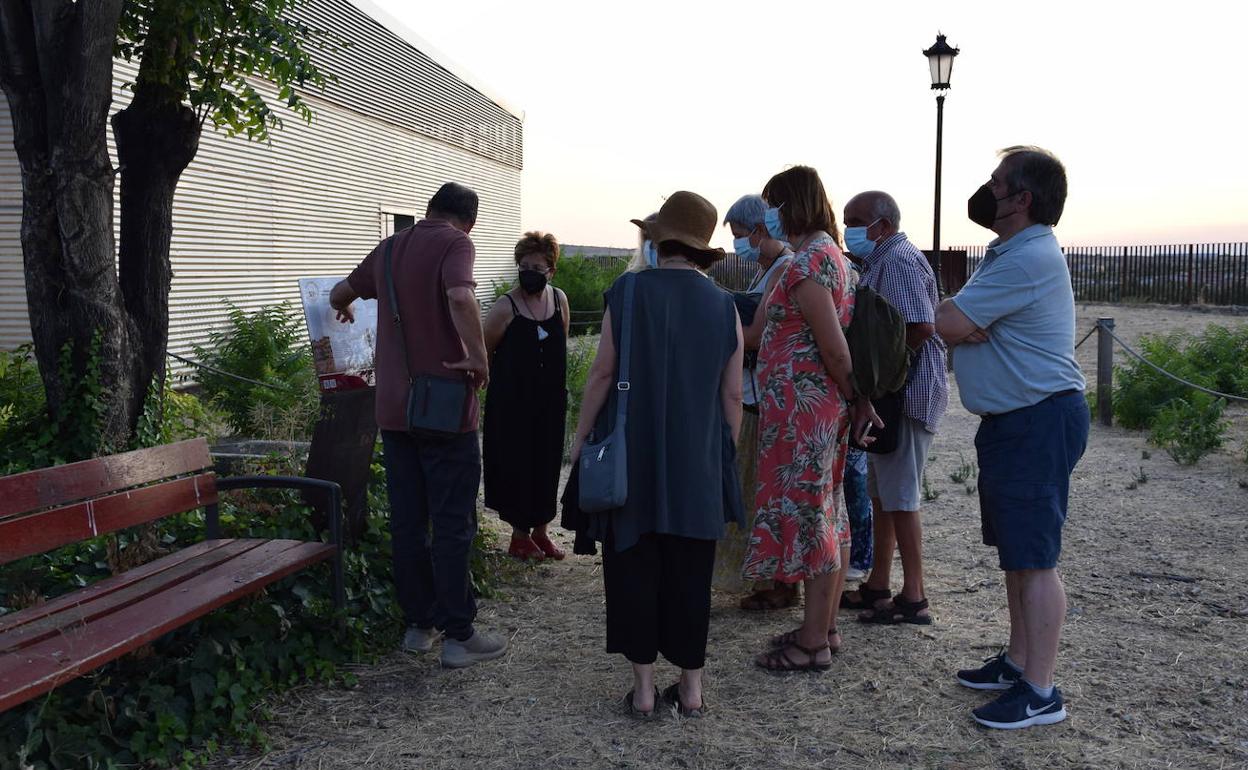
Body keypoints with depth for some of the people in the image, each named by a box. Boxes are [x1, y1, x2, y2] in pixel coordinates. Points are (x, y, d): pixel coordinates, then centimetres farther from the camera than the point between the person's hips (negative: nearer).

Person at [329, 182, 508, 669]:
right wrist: (479, 358, -19)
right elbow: (460, 298, -29)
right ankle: (458, 635, 6)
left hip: (393, 408, 6)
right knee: (452, 523, 0)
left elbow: (339, 295, 27)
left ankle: (418, 624, 21)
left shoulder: (390, 248, 12)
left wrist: (345, 308, 49)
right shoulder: (455, 244, -8)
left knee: (407, 521, 12)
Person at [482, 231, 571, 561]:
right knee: (516, 464, 2)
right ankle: (520, 536, 16)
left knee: (547, 463, 11)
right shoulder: (505, 307, -12)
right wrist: (499, 384, 1)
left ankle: (540, 531, 24)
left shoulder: (559, 299, 3)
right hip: (512, 403, -5)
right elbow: (483, 354, -4)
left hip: (550, 402, 5)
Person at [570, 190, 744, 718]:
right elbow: (732, 394, 3)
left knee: (634, 569, 8)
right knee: (689, 573, 11)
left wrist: (580, 437, 3)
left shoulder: (628, 292, -7)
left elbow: (602, 373, -8)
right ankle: (691, 686, 19)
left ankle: (643, 687, 13)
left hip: (632, 456, -2)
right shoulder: (723, 306, 1)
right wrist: (727, 457, 15)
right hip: (698, 462, 3)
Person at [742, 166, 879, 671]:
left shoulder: (806, 263, -18)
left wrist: (855, 399, -7)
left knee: (806, 515, -3)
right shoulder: (833, 255, 14)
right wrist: (858, 401, 13)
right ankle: (824, 628, 26)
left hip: (801, 405, -10)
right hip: (823, 406, 10)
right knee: (825, 514, 15)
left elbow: (835, 349, -20)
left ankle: (813, 644, 7)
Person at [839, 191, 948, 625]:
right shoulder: (880, 261, 18)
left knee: (900, 499, -3)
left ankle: (913, 598, 6)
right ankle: (878, 585, 27)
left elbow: (920, 327, -26)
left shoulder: (899, 261, -16)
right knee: (882, 495, 16)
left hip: (905, 395, -11)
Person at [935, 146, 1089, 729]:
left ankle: (1039, 692, 2)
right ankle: (1018, 661, 29)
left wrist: (959, 318, -1)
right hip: (1010, 421, 11)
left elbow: (947, 323, -21)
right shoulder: (1009, 253, 16)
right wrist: (968, 324, -12)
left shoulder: (1028, 259, -20)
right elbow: (955, 323, 9)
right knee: (1015, 553, 17)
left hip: (1039, 423, -11)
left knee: (1033, 560, -6)